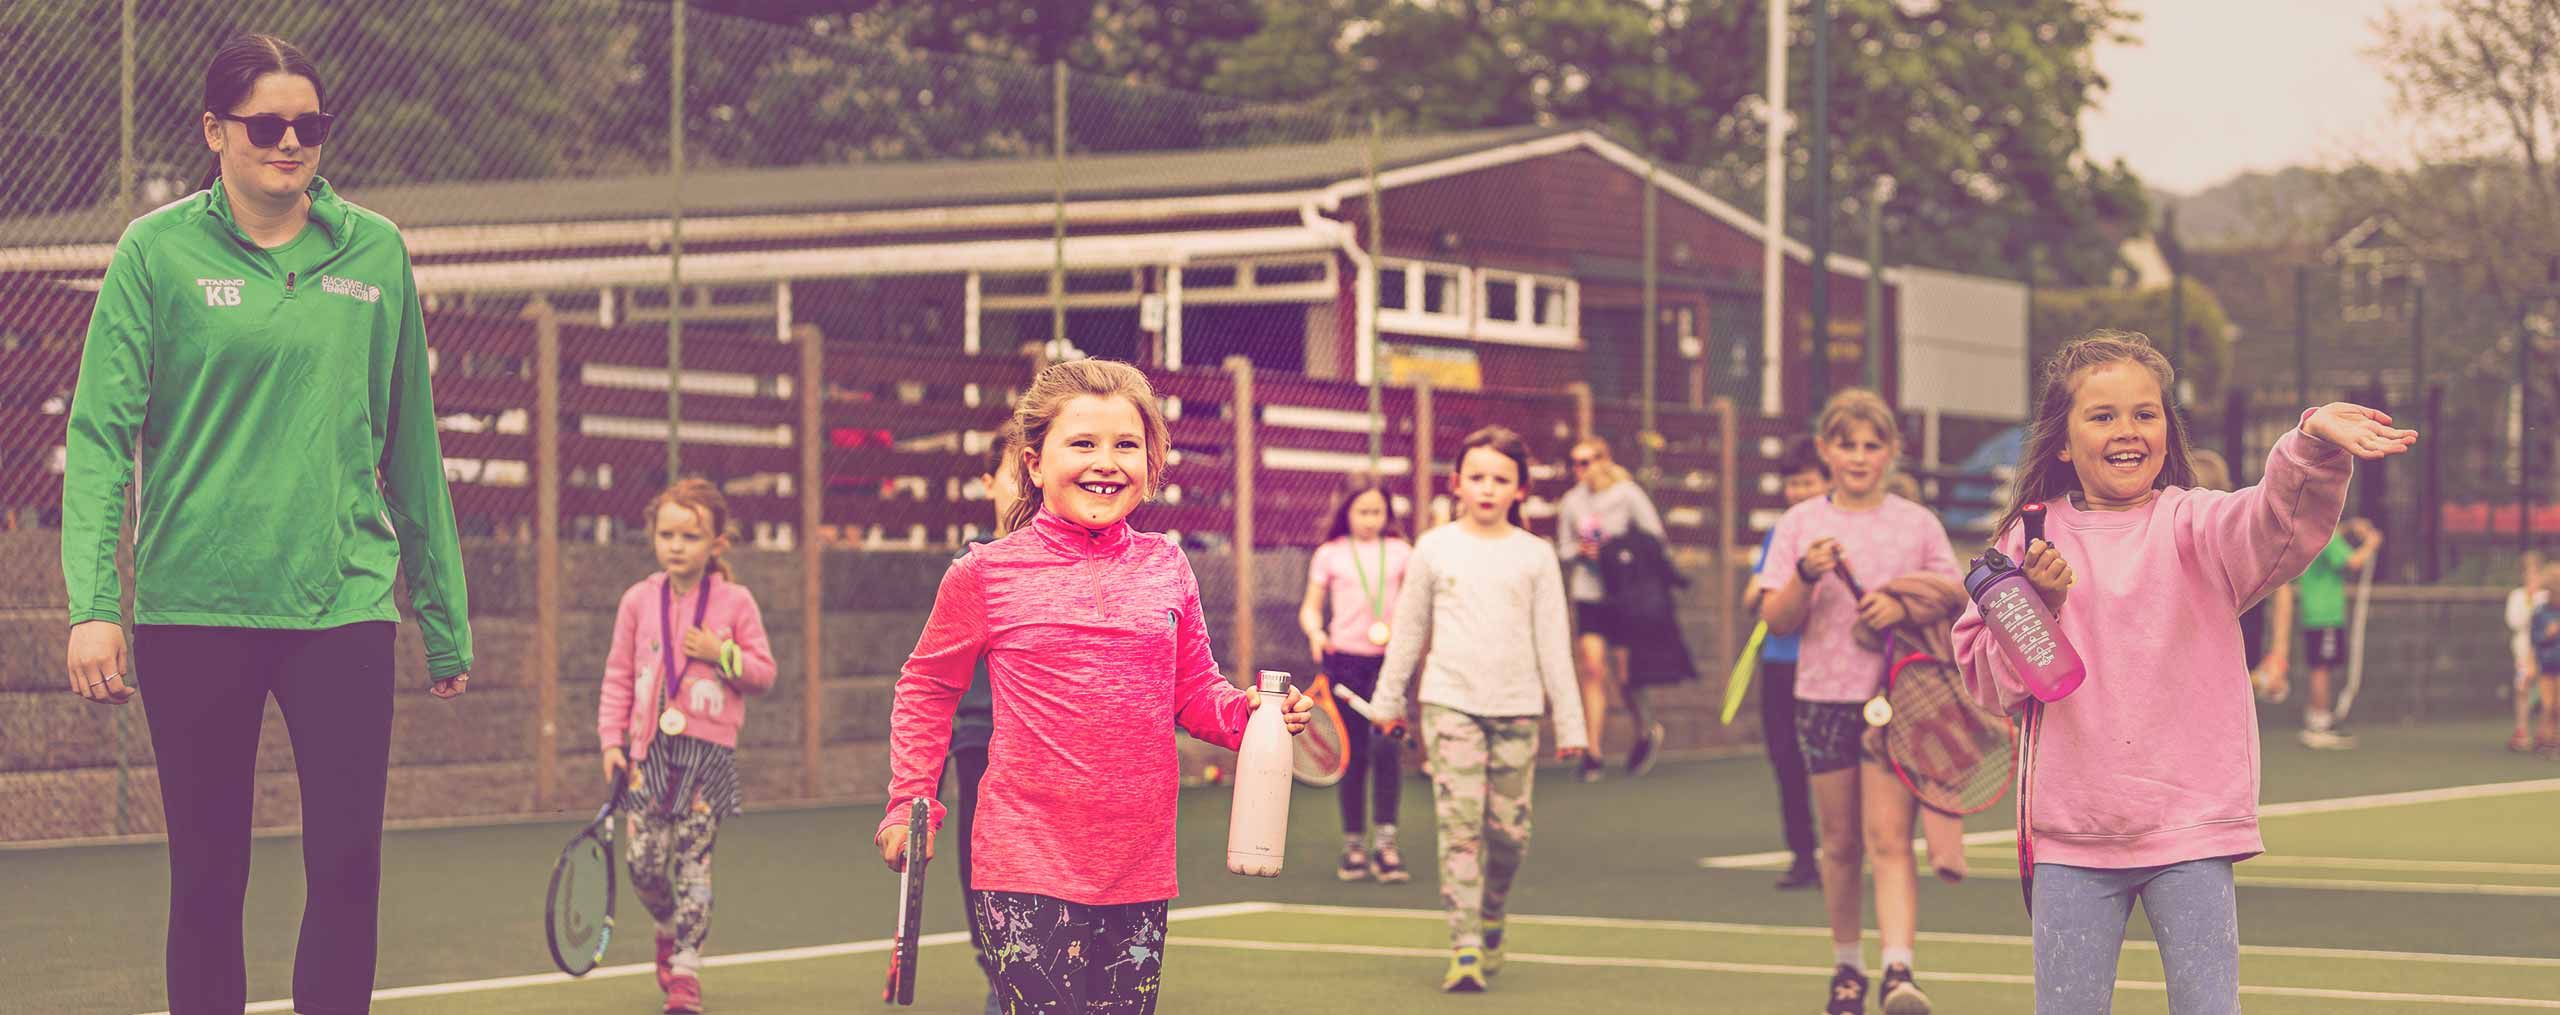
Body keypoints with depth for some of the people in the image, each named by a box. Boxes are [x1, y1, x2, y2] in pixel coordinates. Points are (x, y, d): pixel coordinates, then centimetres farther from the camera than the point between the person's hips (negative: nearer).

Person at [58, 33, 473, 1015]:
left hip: (344, 600, 2)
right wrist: (92, 603, -15)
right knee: (208, 878, 4)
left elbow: (411, 447, 12)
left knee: (349, 865, -6)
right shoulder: (158, 252, 0)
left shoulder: (375, 251, 8)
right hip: (195, 609, -1)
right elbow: (99, 435, -4)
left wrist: (444, 618, 13)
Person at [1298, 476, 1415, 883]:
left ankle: (1387, 843, -7)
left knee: (1386, 747, -13)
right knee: (1352, 754, 2)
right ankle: (1354, 845, 12)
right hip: (1345, 658, 0)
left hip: (1389, 658, 0)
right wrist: (1315, 632, -12)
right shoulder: (1329, 555, 7)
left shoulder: (1400, 552, 8)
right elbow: (1311, 607, 9)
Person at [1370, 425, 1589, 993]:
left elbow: (1553, 644, 6)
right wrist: (1388, 699, 15)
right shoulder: (1435, 548, 5)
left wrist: (1569, 722, 4)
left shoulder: (1534, 556, 5)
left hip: (1517, 709, 1)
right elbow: (1408, 629, 13)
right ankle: (1464, 950, -14)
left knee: (1509, 829, 2)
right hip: (1450, 704, -1)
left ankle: (1490, 923, 27)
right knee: (1459, 824, -11)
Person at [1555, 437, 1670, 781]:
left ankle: (1645, 731, 30)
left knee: (1623, 675, 2)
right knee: (1592, 668, -9)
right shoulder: (1571, 502, 6)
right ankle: (1594, 752, -6)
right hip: (1588, 594, 3)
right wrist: (1579, 552, -8)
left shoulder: (1628, 495, -4)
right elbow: (1564, 548, 14)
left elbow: (1655, 540, -1)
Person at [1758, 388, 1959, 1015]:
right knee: (1840, 843, 9)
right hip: (1825, 697, 2)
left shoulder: (1918, 524, 5)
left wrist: (1908, 607, -13)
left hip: (1897, 696, -2)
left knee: (1889, 838, -13)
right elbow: (1776, 621, 3)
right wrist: (1807, 576, -16)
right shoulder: (1800, 524, 6)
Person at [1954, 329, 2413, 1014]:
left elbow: (2280, 522, -22)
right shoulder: (2030, 540, 5)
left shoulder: (2194, 524, -1)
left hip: (2189, 825, -1)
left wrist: (2313, 444, -42)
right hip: (2071, 832, 2)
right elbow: (1987, 679, 5)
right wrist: (2036, 605, -13)